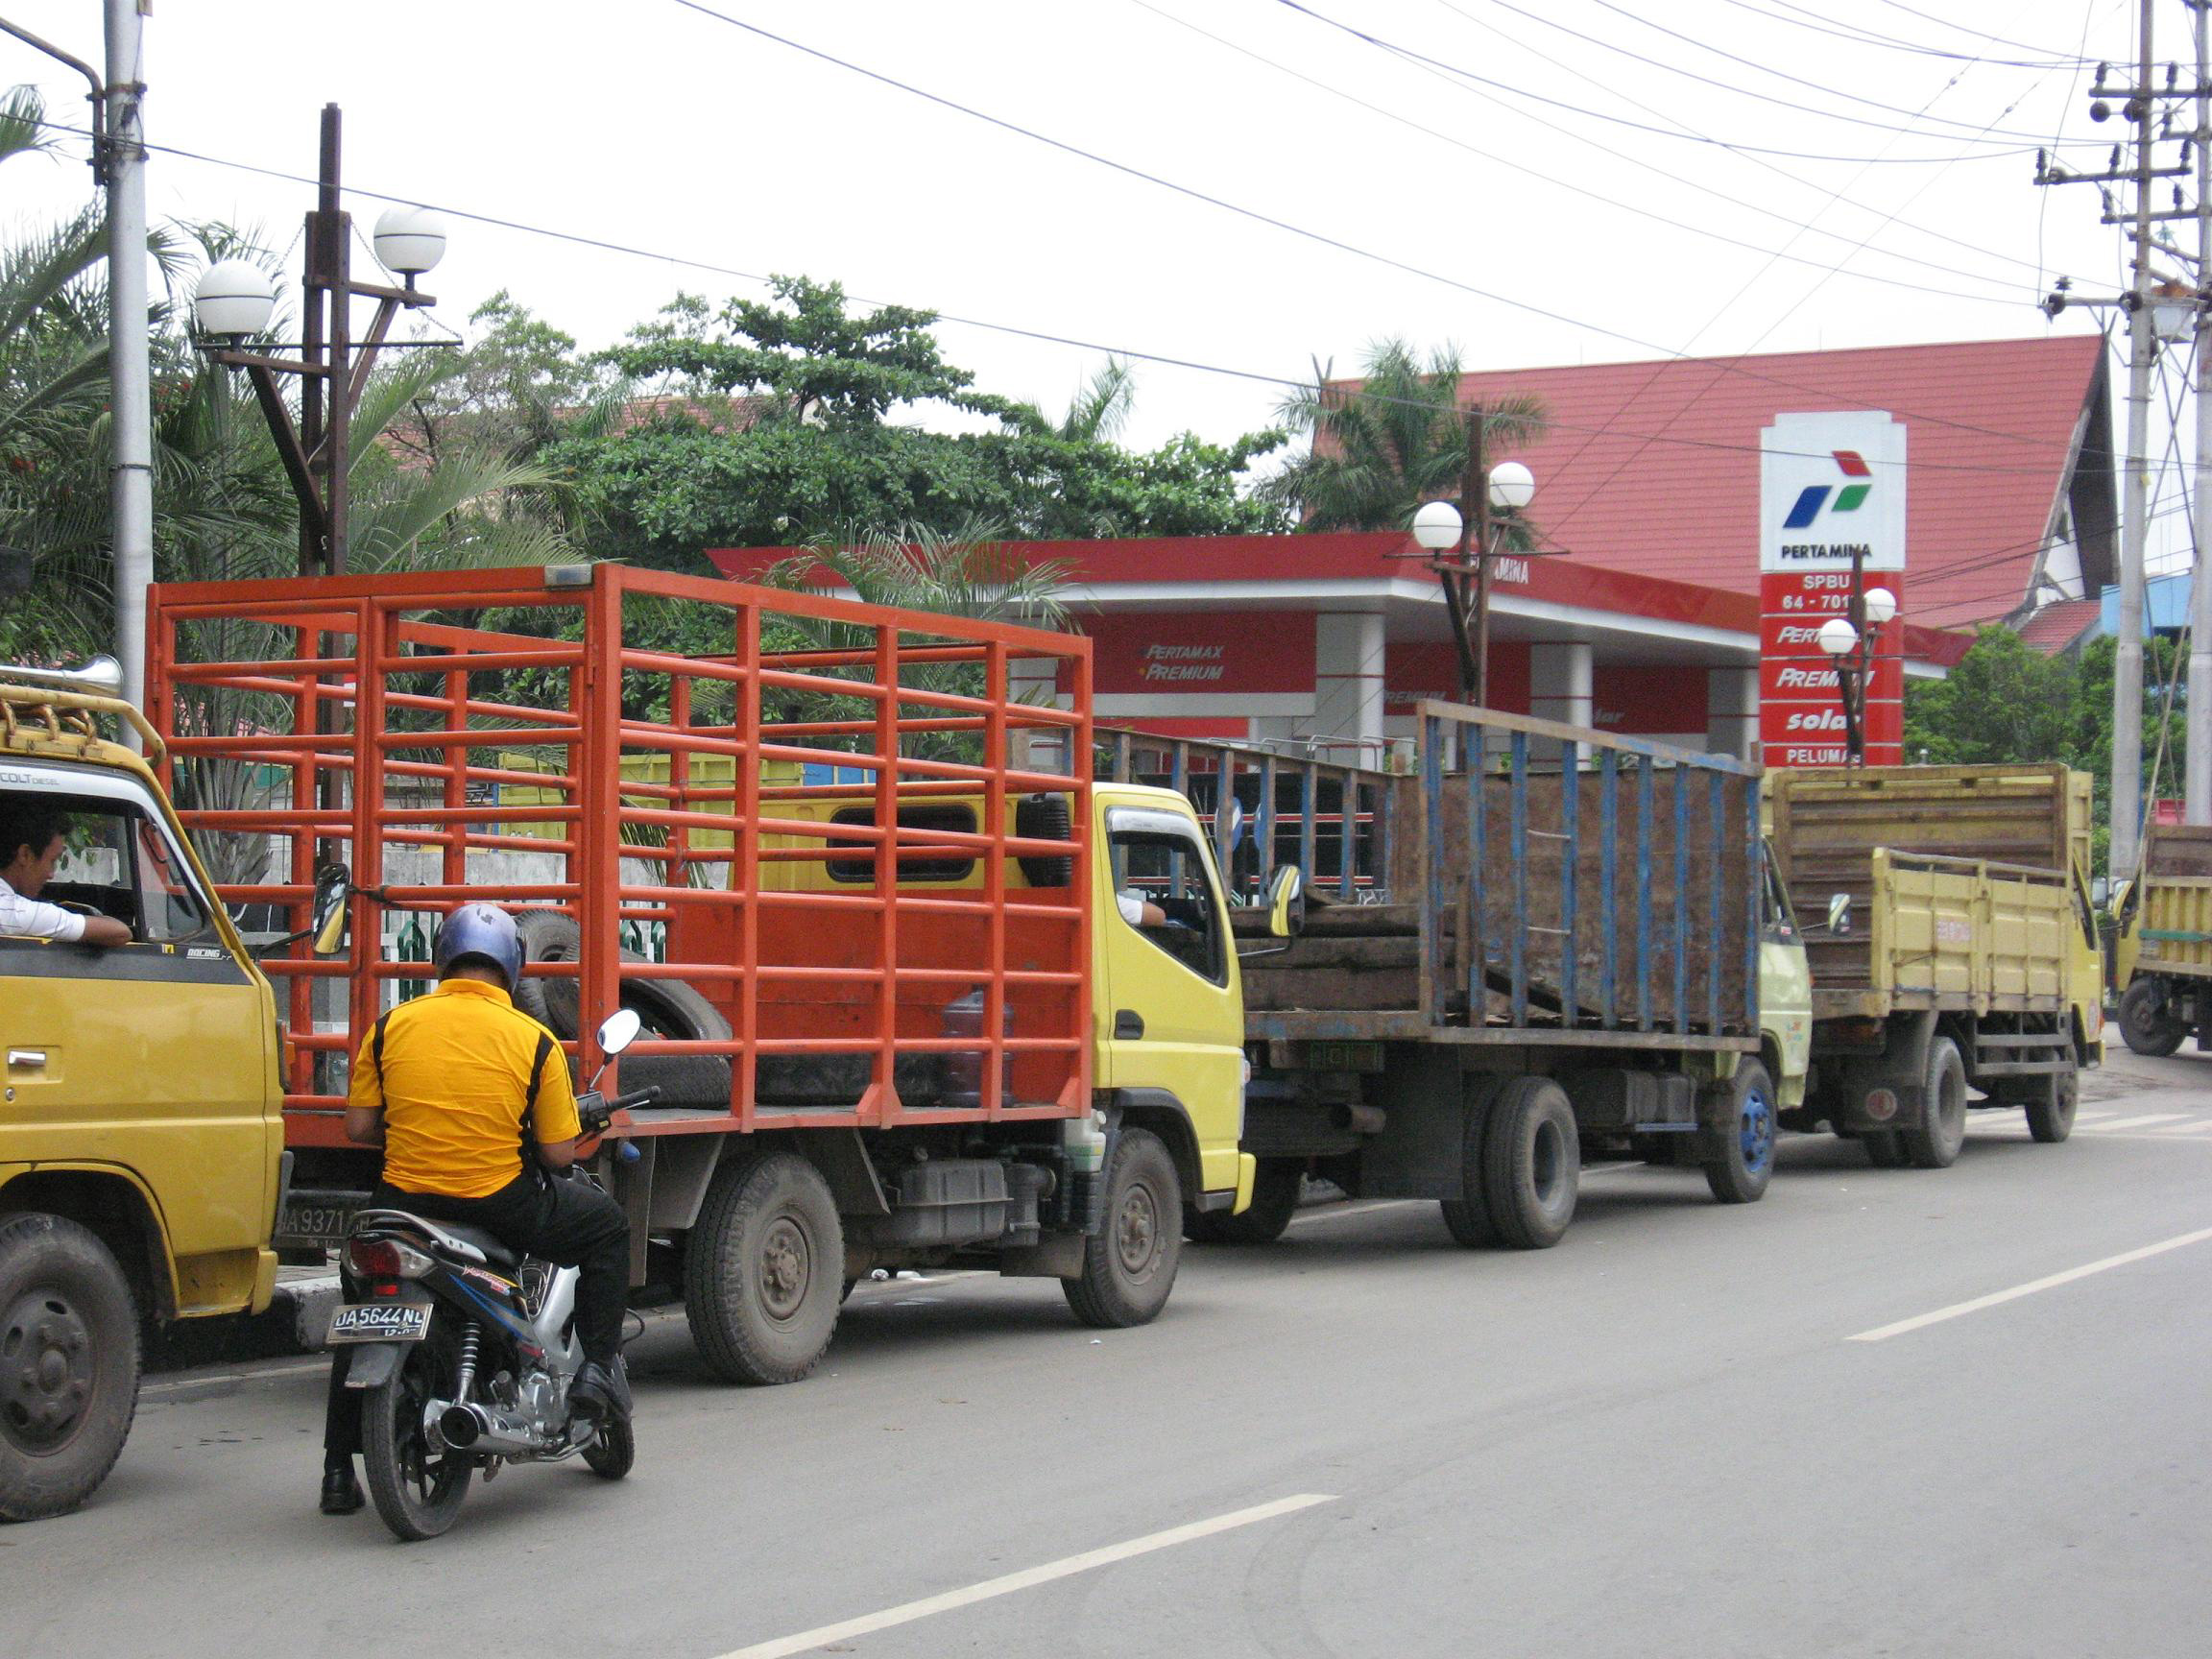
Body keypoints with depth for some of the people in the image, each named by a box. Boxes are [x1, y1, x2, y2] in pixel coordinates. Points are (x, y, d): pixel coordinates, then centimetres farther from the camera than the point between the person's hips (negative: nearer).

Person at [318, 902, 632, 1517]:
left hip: (404, 1201, 2)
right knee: (607, 1224, 24)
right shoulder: (533, 1040, -4)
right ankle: (598, 1368, 18)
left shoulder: (392, 1026, 1)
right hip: (501, 1206, -2)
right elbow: (559, 1153, -3)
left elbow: (358, 1126, 4)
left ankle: (339, 1470, 24)